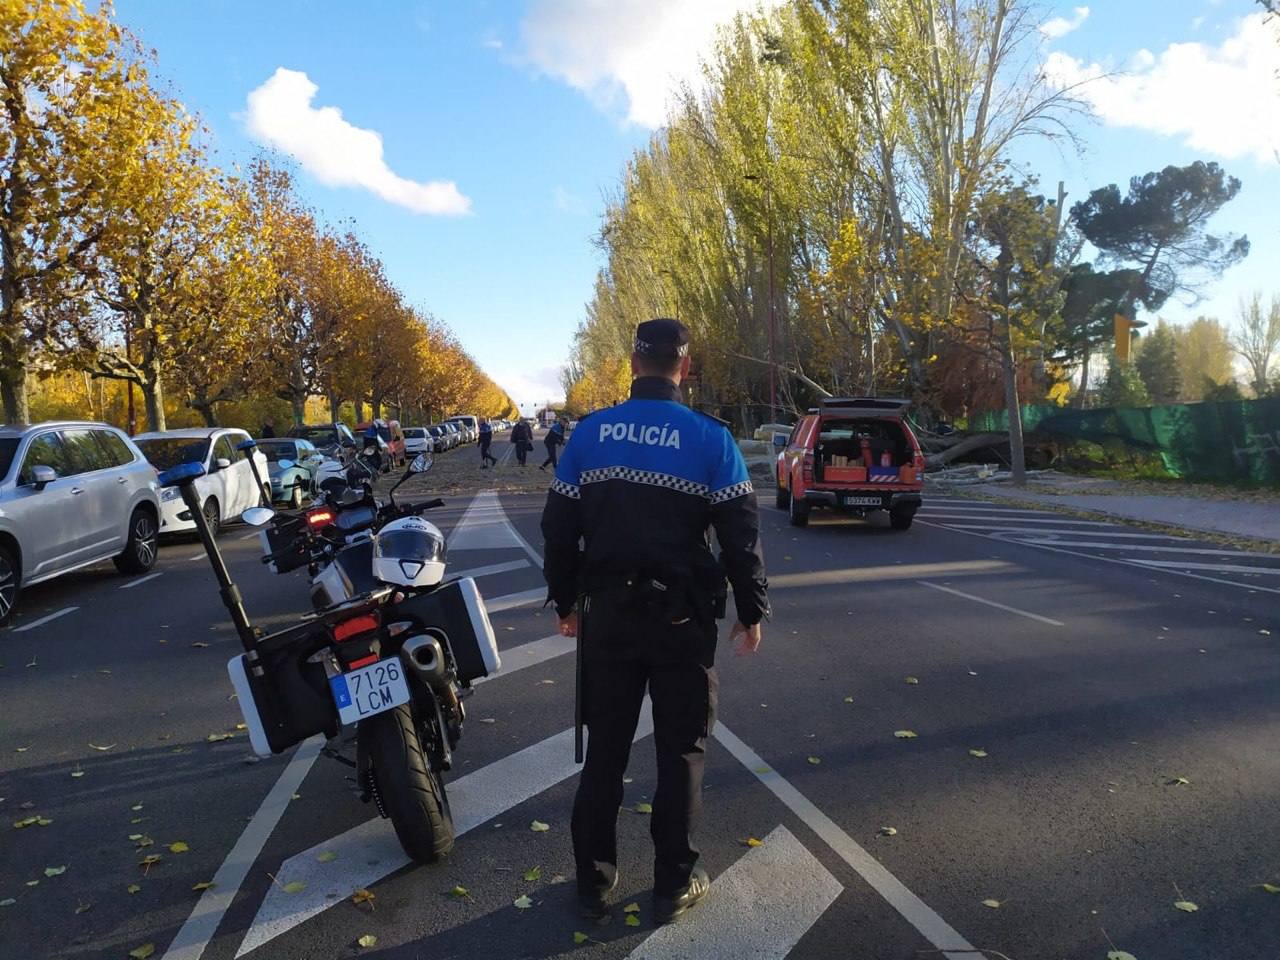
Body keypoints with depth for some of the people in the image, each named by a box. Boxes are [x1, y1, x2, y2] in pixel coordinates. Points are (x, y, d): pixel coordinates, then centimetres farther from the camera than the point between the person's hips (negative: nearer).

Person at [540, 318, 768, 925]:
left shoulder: (589, 433, 0)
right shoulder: (710, 438, -7)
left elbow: (559, 526, 3)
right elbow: (741, 534, -7)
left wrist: (565, 600, 15)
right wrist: (751, 611, 5)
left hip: (608, 613, 2)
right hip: (682, 616, -2)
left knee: (605, 750, 14)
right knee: (680, 752, 12)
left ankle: (593, 882, 25)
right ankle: (673, 885, 22)